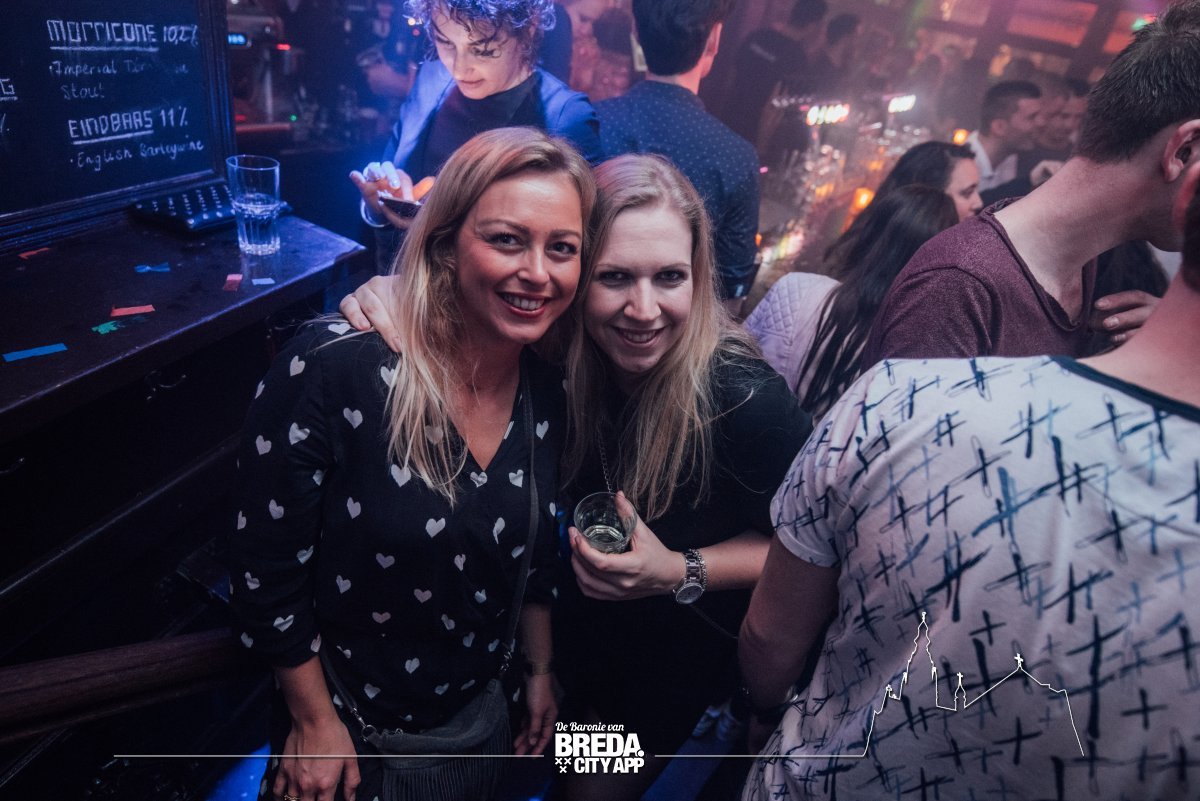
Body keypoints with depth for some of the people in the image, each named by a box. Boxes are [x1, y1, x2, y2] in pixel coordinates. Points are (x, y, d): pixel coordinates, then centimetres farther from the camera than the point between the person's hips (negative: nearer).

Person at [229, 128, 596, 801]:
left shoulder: (550, 393, -10)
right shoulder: (335, 368, -28)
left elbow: (538, 554, 3)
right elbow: (265, 566, -19)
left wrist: (540, 670, 9)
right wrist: (315, 724, -11)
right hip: (351, 724, -4)